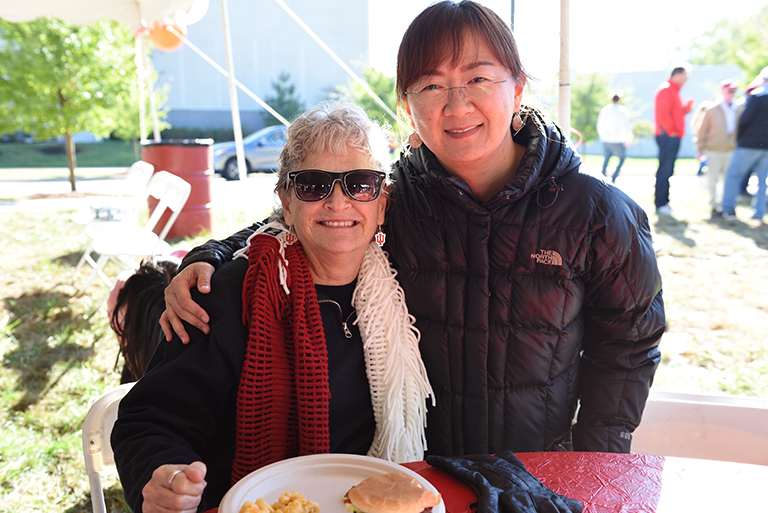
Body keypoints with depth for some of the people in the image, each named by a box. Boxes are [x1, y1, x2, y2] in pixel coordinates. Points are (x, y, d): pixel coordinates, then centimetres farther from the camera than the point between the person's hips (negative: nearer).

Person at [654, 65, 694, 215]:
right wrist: (671, 131, -17)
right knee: (665, 171, -9)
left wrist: (686, 107, 8)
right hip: (668, 136, -10)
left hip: (673, 137, 10)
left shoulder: (673, 90, 22)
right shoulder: (666, 90, -10)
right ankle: (660, 204, -6)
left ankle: (664, 202, 17)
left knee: (667, 171, 12)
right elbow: (663, 113, -21)